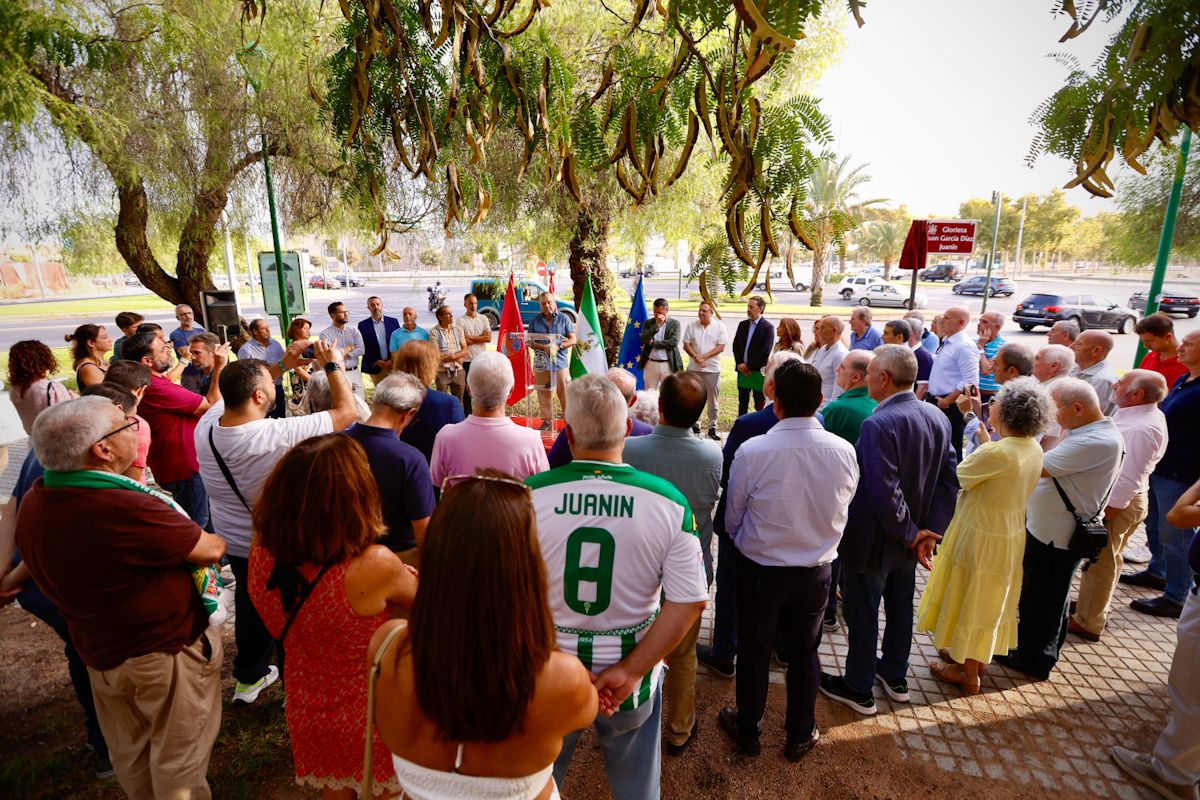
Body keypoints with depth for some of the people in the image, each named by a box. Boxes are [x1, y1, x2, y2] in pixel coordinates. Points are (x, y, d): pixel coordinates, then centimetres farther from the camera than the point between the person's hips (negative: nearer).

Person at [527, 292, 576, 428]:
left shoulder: (564, 318, 6)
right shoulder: (535, 321, 10)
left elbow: (573, 340, 4)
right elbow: (530, 342, 8)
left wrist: (558, 346, -12)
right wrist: (543, 347, -11)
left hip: (560, 362, -2)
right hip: (541, 363, 2)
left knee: (564, 393, -3)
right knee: (543, 393, 6)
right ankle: (547, 421, 17)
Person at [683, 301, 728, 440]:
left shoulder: (719, 327, 0)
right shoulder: (691, 326, 6)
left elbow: (721, 347, -6)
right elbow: (686, 345, 2)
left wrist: (704, 357, -14)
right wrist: (696, 357, -13)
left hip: (712, 368, -2)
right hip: (694, 368, 2)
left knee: (713, 400, 3)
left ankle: (712, 428, 11)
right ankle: (695, 425, 20)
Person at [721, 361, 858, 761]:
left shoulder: (752, 451, -25)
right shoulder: (844, 452, -16)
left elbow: (732, 518, -10)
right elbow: (841, 514, 0)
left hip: (760, 570, -2)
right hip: (816, 571, 3)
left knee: (754, 651, 18)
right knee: (804, 653, 22)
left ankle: (747, 731, 40)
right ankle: (800, 735, 42)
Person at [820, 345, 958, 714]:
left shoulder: (878, 424, -29)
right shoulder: (938, 418, -3)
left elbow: (884, 493, -31)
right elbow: (950, 479, -1)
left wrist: (910, 534, -16)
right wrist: (930, 530, -2)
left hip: (873, 539, -8)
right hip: (910, 537, 8)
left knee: (862, 612, 11)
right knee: (900, 605, 25)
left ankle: (858, 689, 29)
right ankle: (895, 676, 45)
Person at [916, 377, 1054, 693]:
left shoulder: (997, 452, -30)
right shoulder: (1034, 450, -3)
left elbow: (960, 475, -15)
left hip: (981, 536, -8)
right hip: (1011, 534, 8)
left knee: (970, 599, 9)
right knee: (991, 599, 24)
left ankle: (966, 672, 25)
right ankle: (976, 655, 43)